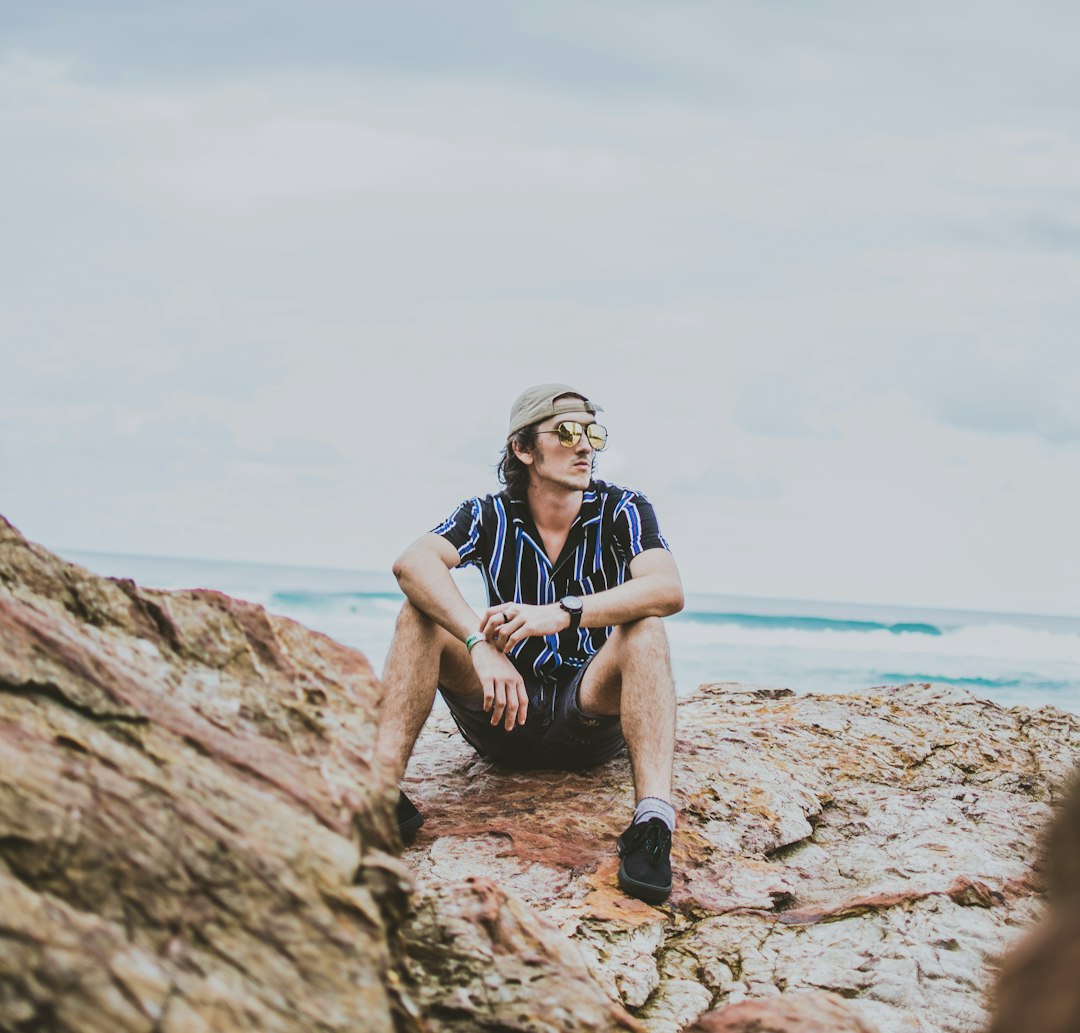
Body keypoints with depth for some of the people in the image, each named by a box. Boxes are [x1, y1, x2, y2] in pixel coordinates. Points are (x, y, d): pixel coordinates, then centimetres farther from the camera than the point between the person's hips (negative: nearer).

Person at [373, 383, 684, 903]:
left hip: (590, 714, -1)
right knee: (424, 610, -18)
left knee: (643, 628, -29)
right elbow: (412, 563, -24)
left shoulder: (623, 510, -6)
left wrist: (562, 613, -39)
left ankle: (653, 817, -46)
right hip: (505, 713, 1)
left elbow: (668, 590, -26)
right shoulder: (489, 516, -3)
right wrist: (480, 645, -40)